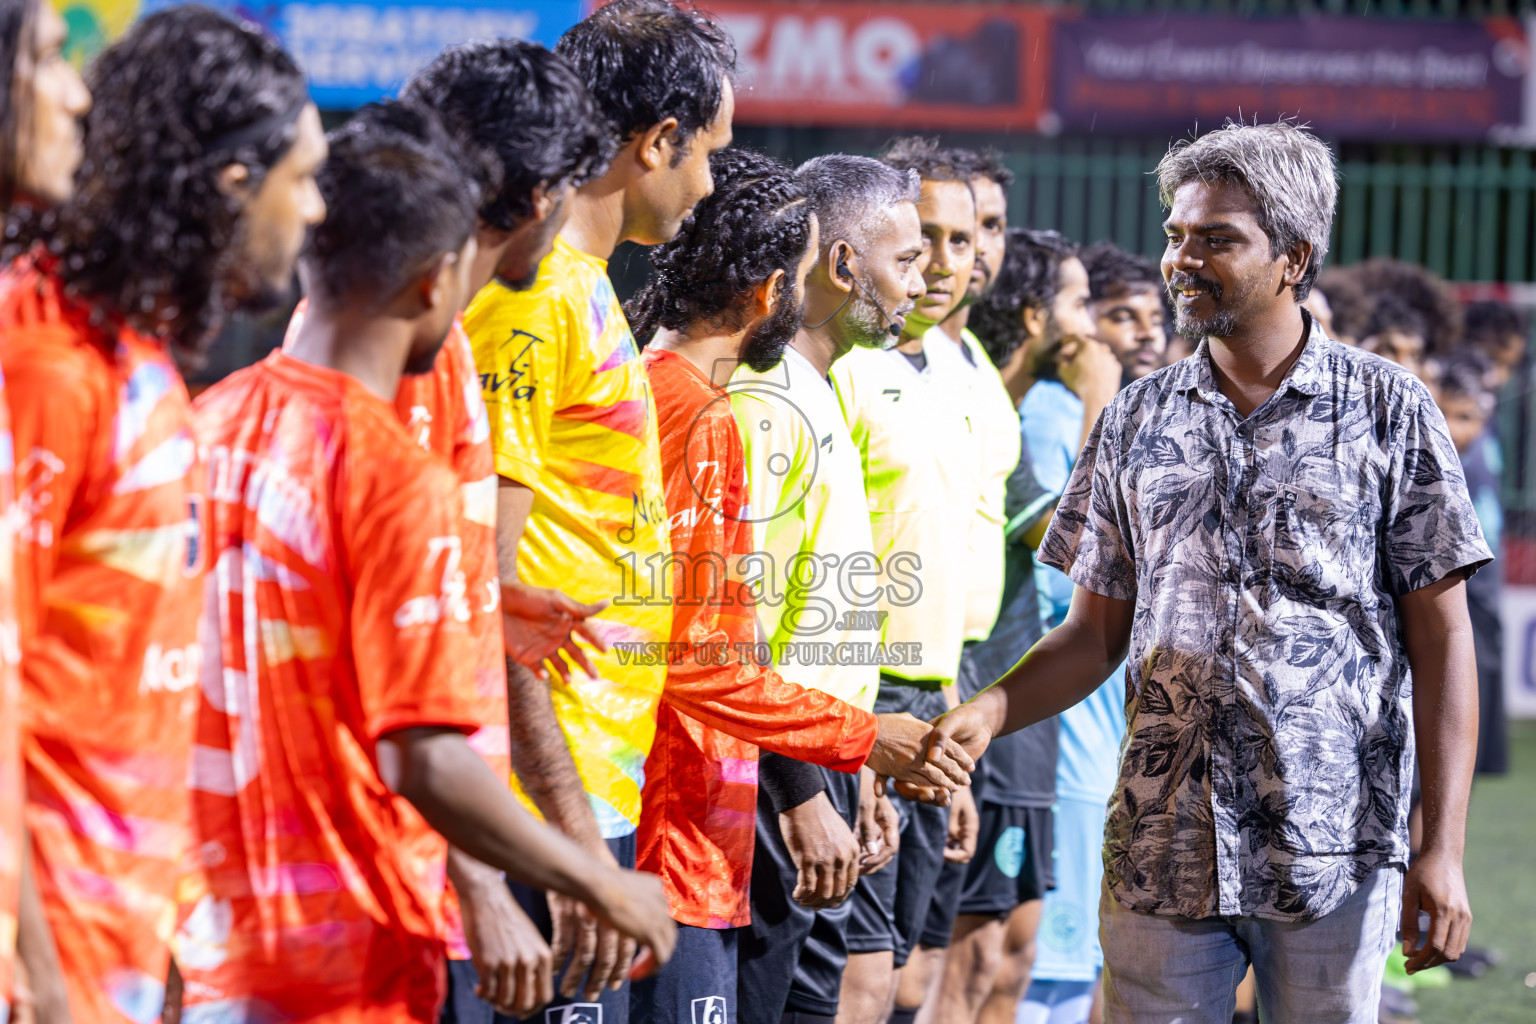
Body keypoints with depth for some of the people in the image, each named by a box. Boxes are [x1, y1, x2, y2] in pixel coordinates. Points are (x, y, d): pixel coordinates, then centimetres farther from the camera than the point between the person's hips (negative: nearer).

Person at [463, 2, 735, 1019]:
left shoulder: (582, 285, 17)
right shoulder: (534, 295, -13)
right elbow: (480, 588, -20)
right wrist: (568, 819, -23)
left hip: (594, 787, 10)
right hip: (558, 795, -10)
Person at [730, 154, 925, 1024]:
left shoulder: (818, 397, 18)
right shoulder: (764, 401, -15)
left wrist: (855, 781, 22)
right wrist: (804, 798, -23)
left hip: (817, 775, 10)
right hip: (770, 788, -10)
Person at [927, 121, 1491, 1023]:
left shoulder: (1389, 410, 1)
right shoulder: (1138, 422, 10)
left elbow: (1441, 638, -1)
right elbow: (1097, 633, 12)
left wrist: (1444, 847, -8)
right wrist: (989, 712, -7)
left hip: (1334, 852, -3)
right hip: (1161, 849, 3)